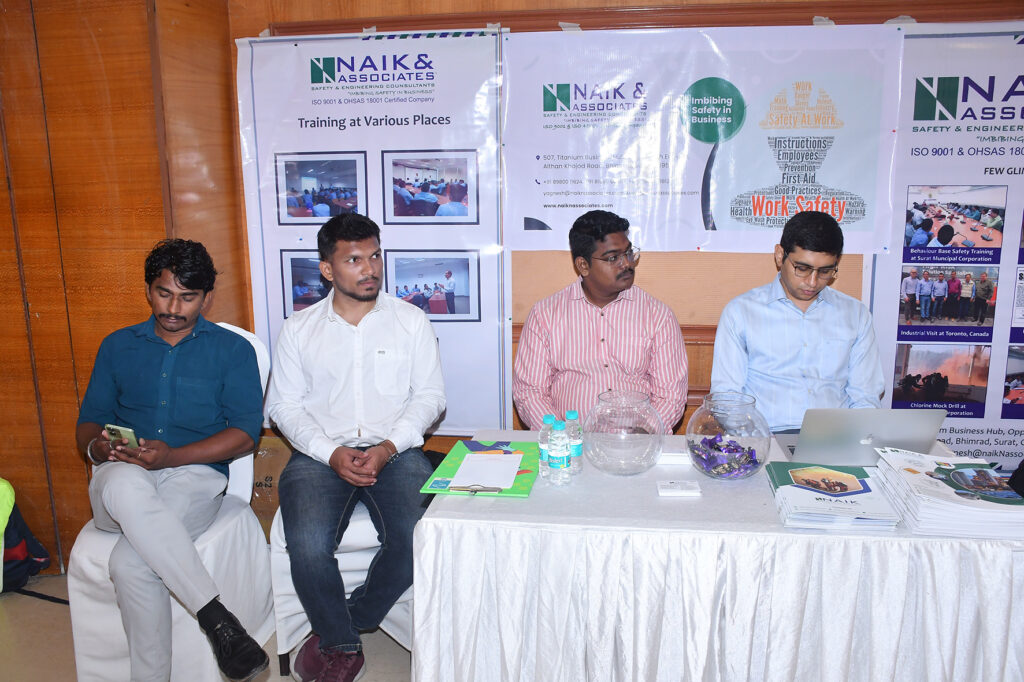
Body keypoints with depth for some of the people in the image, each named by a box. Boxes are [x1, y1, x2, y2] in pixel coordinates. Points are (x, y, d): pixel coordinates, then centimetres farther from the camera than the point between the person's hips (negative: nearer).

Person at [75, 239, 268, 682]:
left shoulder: (233, 350, 10)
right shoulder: (118, 346, 21)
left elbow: (246, 433, -1)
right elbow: (88, 421, 19)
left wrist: (171, 457, -15)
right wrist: (96, 446, -8)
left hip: (194, 475, -2)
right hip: (118, 484, 2)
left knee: (130, 561, -34)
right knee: (126, 485, -38)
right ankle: (216, 617, -38)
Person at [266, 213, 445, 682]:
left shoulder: (410, 321, 9)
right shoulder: (299, 330, 10)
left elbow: (429, 396, 5)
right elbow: (283, 406, 6)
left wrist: (389, 447, -11)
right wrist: (331, 454, -11)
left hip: (396, 452, 0)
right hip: (321, 454, 0)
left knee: (418, 539, -25)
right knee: (308, 546, -26)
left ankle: (334, 631, 3)